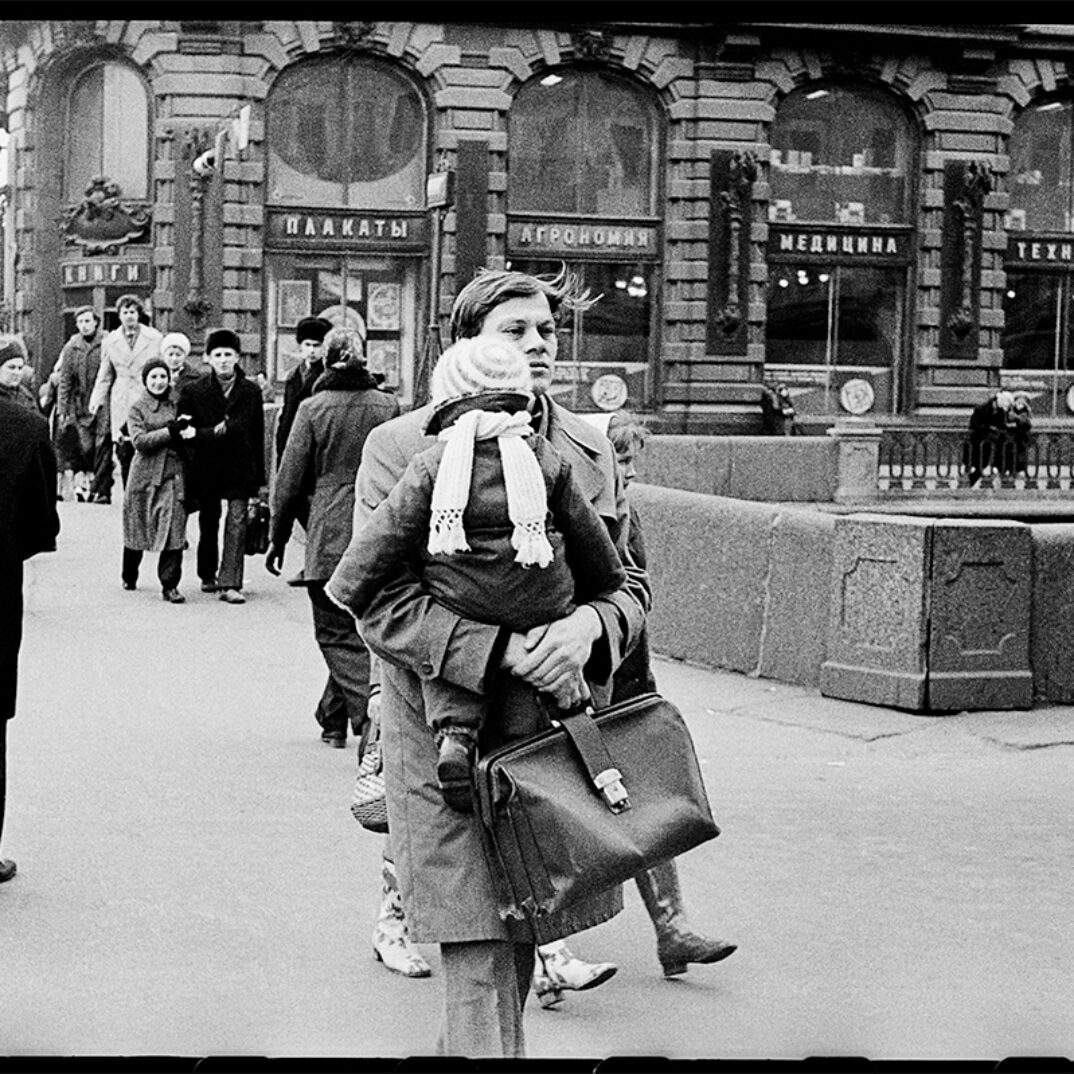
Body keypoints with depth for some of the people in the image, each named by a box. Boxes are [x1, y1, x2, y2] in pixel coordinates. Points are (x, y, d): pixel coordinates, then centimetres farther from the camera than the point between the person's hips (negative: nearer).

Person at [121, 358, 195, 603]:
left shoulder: (177, 403, 10)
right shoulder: (137, 408, 1)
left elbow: (189, 431, 20)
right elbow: (140, 440, -11)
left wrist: (188, 432, -5)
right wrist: (172, 431, -18)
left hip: (173, 472, 1)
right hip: (145, 473, -1)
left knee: (174, 528, -9)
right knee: (137, 527, 11)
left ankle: (170, 585, -5)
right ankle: (129, 578, 33)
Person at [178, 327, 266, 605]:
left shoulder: (251, 392, 2)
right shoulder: (193, 392, -2)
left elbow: (258, 438, 5)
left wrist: (260, 479, 7)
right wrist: (212, 433, -19)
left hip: (240, 469, 0)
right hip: (206, 470, 0)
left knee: (237, 523, -10)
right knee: (208, 525, 12)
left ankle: (230, 584, -12)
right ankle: (208, 576, 31)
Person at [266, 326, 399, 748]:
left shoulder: (313, 408, -3)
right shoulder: (389, 406, 3)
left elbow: (290, 480, -1)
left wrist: (277, 538, 9)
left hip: (329, 534, -3)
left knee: (337, 633, 2)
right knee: (355, 628, 16)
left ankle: (372, 714, -16)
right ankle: (336, 720, 24)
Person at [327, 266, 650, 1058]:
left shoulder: (590, 450, 11)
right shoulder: (401, 448, -5)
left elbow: (631, 579, 12)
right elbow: (383, 608, -11)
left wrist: (589, 624, -12)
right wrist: (502, 650, -22)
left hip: (559, 732, 5)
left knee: (517, 945, 15)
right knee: (480, 958, -6)